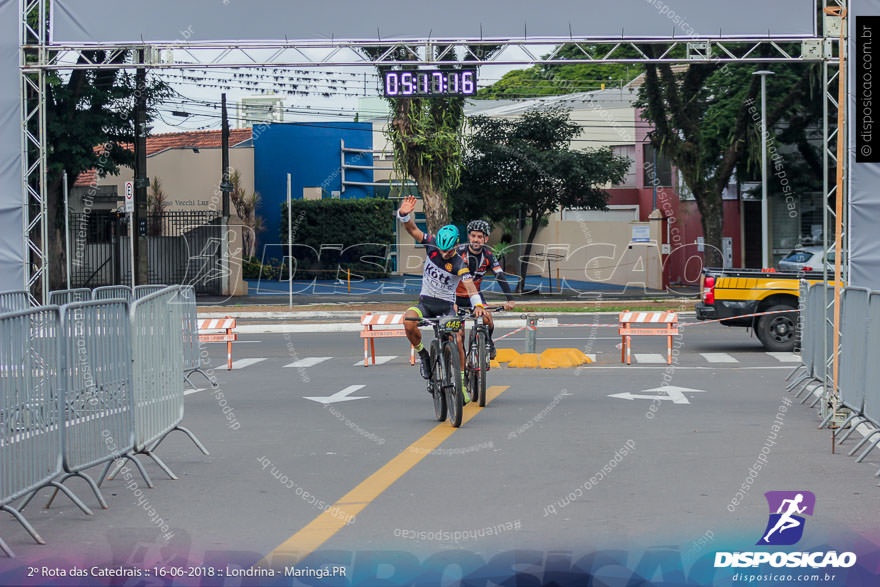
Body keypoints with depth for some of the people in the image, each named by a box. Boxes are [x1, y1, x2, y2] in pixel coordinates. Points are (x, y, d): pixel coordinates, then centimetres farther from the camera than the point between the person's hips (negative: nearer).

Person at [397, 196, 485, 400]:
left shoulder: (459, 263, -15)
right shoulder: (432, 245, -7)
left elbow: (469, 285, -29)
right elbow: (412, 229, -15)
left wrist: (478, 305, -47)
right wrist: (404, 214, -37)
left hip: (446, 306, -2)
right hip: (425, 303, 2)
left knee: (456, 341, -21)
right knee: (409, 320, -31)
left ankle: (461, 382, -3)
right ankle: (422, 354, -6)